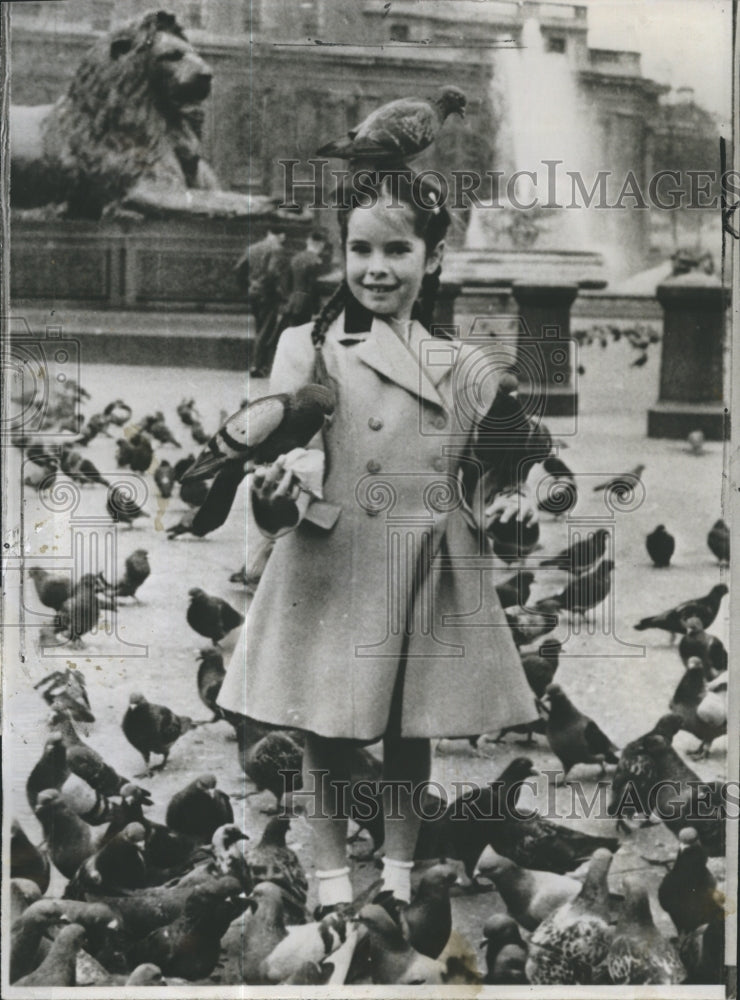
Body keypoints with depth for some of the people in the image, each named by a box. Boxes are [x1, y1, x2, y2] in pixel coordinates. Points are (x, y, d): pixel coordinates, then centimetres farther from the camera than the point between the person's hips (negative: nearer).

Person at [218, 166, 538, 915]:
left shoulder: (466, 367, 6)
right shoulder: (308, 348, -2)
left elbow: (482, 474, 12)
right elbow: (292, 452, -9)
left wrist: (505, 506, -8)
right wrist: (284, 488, -30)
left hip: (432, 579, 2)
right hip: (332, 574, -2)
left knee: (410, 733, 12)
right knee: (329, 734, 6)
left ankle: (399, 876, 29)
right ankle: (332, 882, 21)